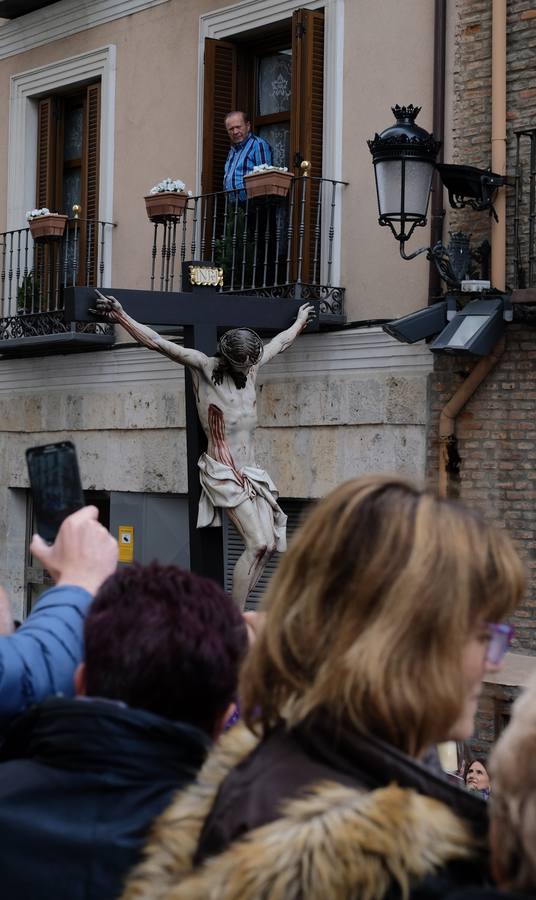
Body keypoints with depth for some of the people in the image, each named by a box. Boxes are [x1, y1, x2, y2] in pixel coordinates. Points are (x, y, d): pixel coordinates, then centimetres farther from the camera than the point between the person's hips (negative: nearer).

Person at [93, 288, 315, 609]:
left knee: (269, 545, -5)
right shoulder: (203, 367, -5)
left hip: (251, 473, 7)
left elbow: (280, 343, 31)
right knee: (258, 543, -18)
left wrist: (300, 321, 47)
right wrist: (122, 317, -19)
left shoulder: (252, 366, 11)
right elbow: (159, 343, -12)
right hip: (222, 472, -7)